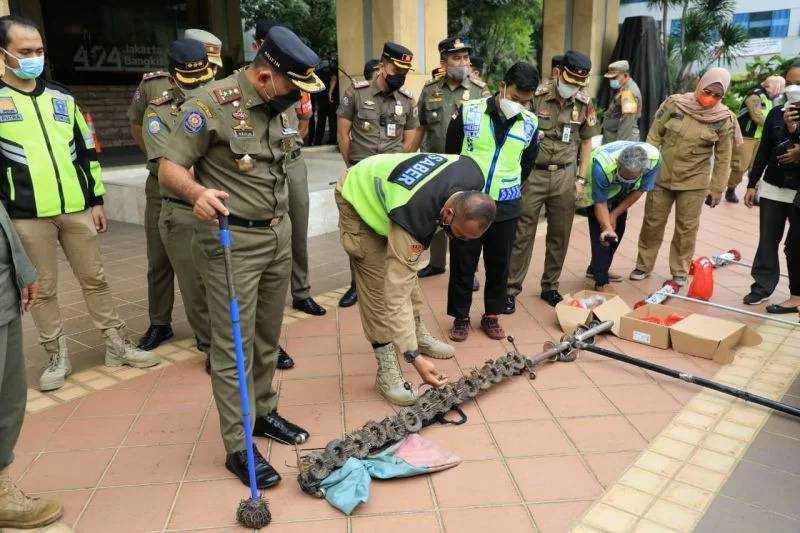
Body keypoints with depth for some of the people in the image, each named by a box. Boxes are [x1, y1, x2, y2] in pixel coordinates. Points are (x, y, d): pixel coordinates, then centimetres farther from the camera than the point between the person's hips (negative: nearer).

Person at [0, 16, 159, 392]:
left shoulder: (62, 97, 12)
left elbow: (86, 151, 15)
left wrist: (97, 199, 11)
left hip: (77, 209, 3)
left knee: (95, 279, 10)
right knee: (43, 290, 6)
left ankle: (117, 346, 20)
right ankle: (57, 358, 20)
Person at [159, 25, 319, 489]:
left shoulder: (285, 106, 7)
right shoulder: (211, 103, -14)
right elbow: (170, 168, -12)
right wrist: (198, 192, -33)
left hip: (280, 234, 7)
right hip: (232, 241, -6)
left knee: (268, 337, 15)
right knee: (234, 346, -1)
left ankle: (264, 412, 32)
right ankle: (238, 446, 9)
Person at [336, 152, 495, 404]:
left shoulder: (474, 176, -25)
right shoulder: (412, 218, -42)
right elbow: (397, 292, -38)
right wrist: (414, 357, -38)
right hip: (359, 197, -7)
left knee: (408, 269, 15)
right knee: (378, 284, -13)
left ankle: (418, 333, 34)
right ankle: (387, 369, -7)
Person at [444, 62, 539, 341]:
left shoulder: (530, 124, 0)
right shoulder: (468, 112, -7)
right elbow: (451, 154, 5)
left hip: (506, 207, 2)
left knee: (499, 264, 11)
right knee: (462, 263, 6)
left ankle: (491, 315, 27)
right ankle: (460, 317, 21)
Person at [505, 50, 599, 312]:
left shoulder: (584, 104, 4)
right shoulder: (536, 96, -8)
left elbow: (586, 141, 12)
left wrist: (580, 178, 7)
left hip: (565, 176, 4)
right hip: (532, 173, -3)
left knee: (560, 235, 10)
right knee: (522, 234, 0)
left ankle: (550, 286, 25)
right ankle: (512, 288, 10)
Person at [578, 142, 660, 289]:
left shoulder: (654, 158, -33)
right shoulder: (602, 166, -44)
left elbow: (640, 190, -18)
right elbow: (600, 203, -33)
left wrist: (614, 214, -17)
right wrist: (607, 228, -49)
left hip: (620, 192, 5)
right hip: (594, 190, -4)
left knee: (619, 227, 6)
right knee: (599, 231, -16)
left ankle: (595, 270, 22)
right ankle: (601, 280, -9)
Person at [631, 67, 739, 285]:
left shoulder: (724, 119, -6)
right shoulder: (674, 104, -7)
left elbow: (723, 159, 1)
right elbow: (654, 137, 0)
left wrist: (717, 189, 1)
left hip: (694, 182, 0)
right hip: (661, 177, 1)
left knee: (686, 228, 8)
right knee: (653, 223, 10)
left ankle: (680, 271, 25)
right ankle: (644, 265, 26)